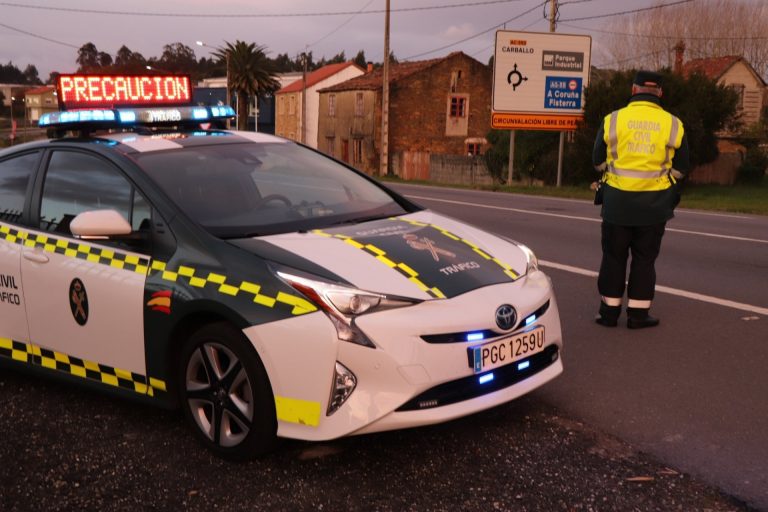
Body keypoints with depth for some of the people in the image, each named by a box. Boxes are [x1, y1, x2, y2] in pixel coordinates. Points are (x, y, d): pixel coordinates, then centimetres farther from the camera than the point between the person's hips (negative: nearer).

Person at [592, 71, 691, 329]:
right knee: (644, 259, 9)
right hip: (654, 205, 0)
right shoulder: (672, 124, -2)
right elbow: (682, 168, 4)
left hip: (617, 201, 0)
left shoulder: (613, 120, -4)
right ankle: (638, 314, 12)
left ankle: (609, 312, 15)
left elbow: (599, 160, 4)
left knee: (613, 257, 10)